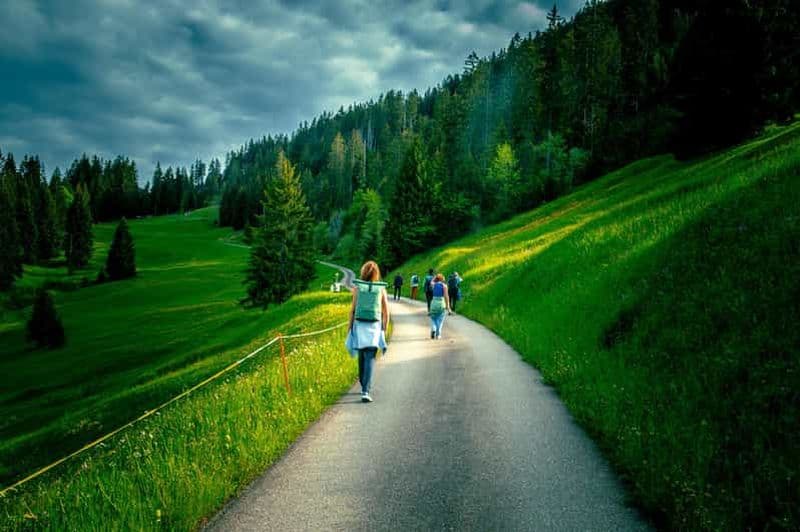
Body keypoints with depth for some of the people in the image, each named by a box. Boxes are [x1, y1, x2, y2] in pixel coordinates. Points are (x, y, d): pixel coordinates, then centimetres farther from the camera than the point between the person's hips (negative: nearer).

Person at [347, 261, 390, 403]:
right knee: (369, 360, -5)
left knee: (362, 357, 20)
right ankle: (365, 391, -17)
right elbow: (386, 312, 1)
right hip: (374, 326, -1)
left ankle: (364, 386, 32)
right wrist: (384, 330, 9)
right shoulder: (381, 289, 0)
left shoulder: (357, 287, -1)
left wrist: (350, 327, 6)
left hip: (359, 325, 1)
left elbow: (353, 309, -2)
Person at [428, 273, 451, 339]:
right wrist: (447, 306, -7)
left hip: (434, 303, 2)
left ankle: (433, 329, -11)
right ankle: (438, 334, 7)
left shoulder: (433, 285, 3)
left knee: (433, 319, 14)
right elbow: (446, 296, -10)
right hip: (442, 303, -2)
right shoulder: (444, 285, -4)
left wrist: (436, 276, 25)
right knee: (440, 319, 9)